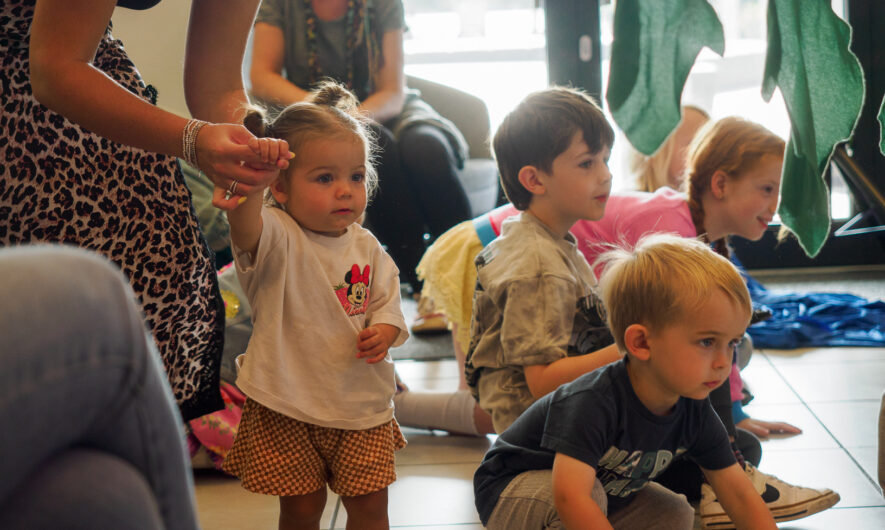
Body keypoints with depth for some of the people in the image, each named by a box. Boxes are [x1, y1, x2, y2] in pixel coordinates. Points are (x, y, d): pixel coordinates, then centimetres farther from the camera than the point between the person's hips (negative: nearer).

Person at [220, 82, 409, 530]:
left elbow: (387, 301, 11)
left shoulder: (365, 246, 3)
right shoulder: (278, 238, -14)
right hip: (287, 407, -4)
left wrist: (384, 330, -12)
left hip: (361, 401, 4)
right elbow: (245, 228, -37)